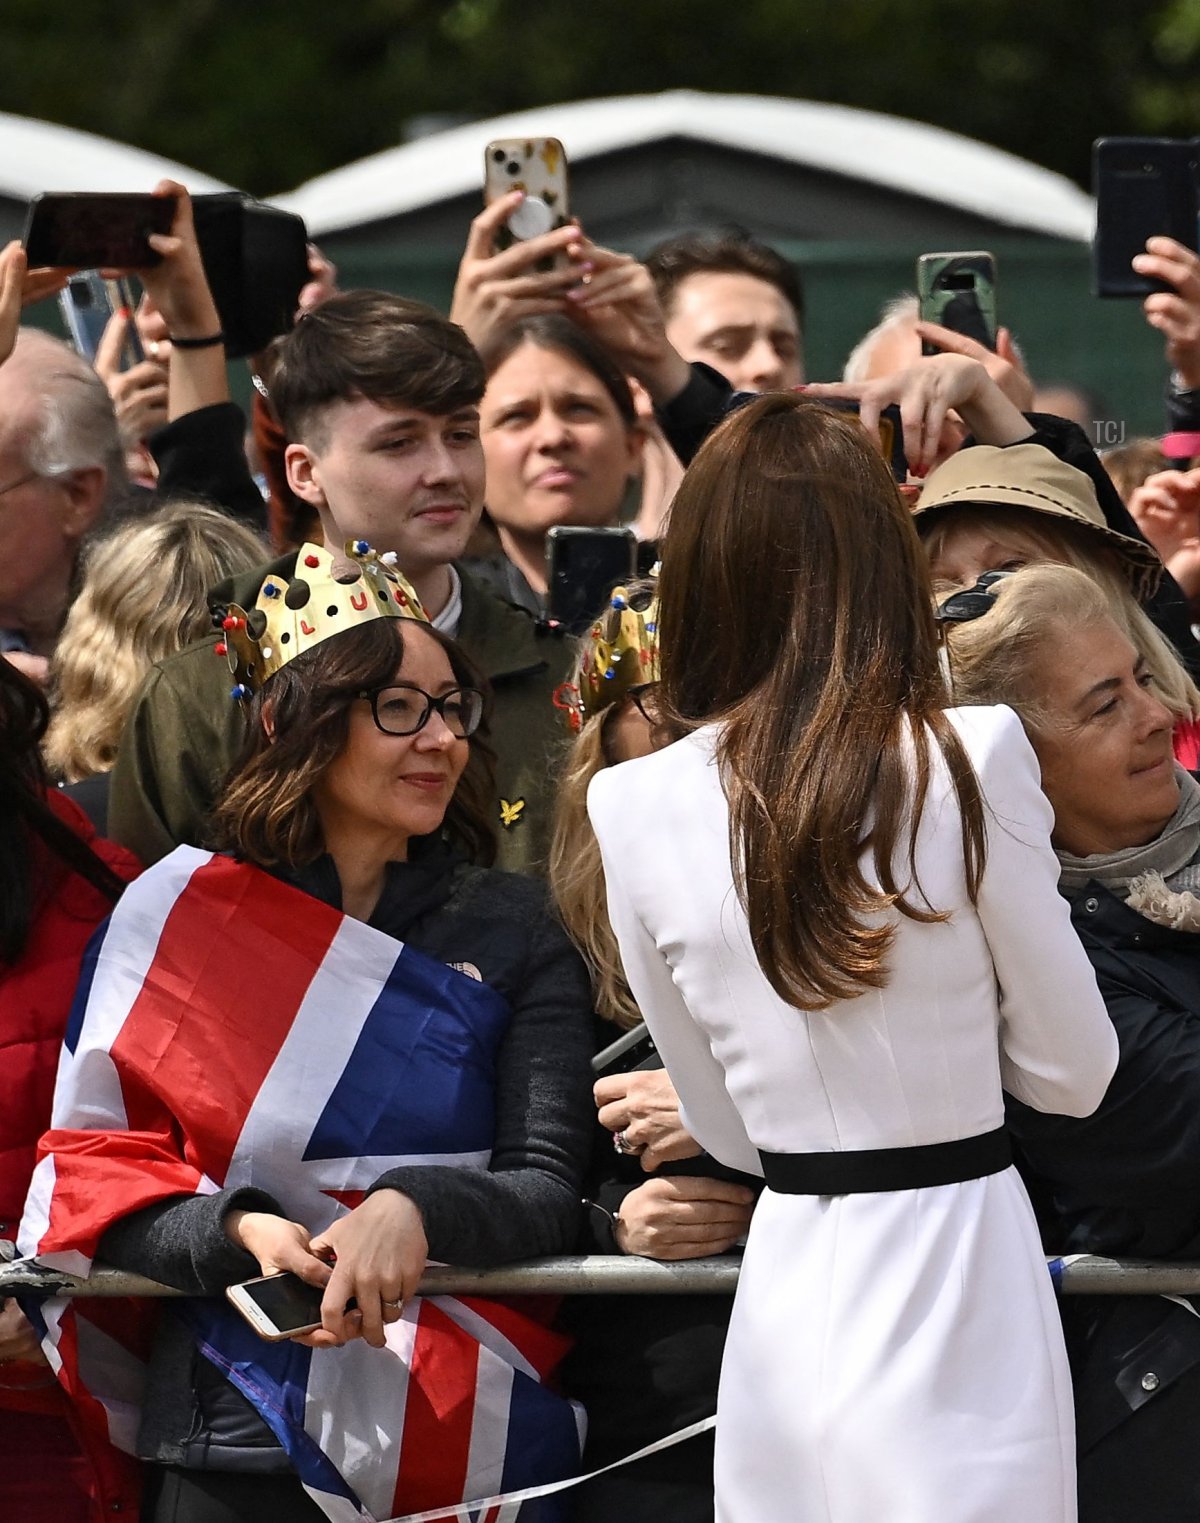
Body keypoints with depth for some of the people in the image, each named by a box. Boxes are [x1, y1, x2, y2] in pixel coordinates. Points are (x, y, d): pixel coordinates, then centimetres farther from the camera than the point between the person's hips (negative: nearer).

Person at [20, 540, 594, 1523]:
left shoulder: (511, 931, 5)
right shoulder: (179, 914, 3)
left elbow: (550, 1192, -4)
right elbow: (92, 1170, -1)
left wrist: (415, 1210, -25)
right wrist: (238, 1232, -20)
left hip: (477, 1433, 1)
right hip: (240, 1438, -1)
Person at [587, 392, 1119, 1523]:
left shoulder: (635, 811, -4)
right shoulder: (971, 761, -12)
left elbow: (727, 1129, 7)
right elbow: (1072, 1072, -2)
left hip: (784, 1272, 3)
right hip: (957, 1280, -3)